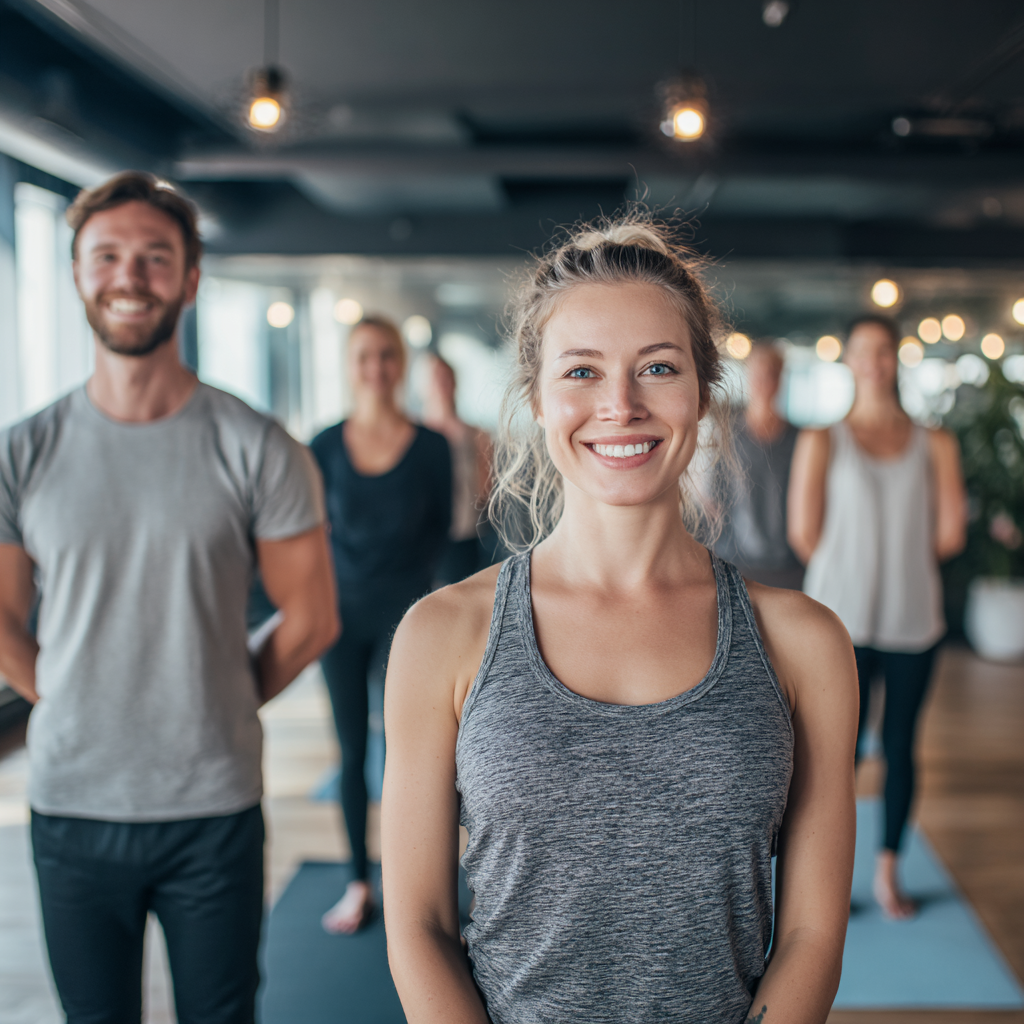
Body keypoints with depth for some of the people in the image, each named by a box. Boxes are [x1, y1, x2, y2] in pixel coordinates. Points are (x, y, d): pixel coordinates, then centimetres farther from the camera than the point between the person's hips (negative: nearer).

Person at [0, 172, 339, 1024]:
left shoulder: (254, 449, -7)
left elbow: (311, 618, -1)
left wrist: (218, 705, 4)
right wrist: (76, 709, 3)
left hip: (215, 806, -1)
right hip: (70, 806, 2)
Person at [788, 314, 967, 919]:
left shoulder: (935, 445, 6)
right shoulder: (823, 441, 1)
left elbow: (950, 534, 3)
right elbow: (804, 531, -4)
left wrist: (899, 566, 9)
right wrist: (847, 573, 4)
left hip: (914, 619, 2)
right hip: (843, 619, -2)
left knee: (900, 747, 9)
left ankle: (889, 871, 24)